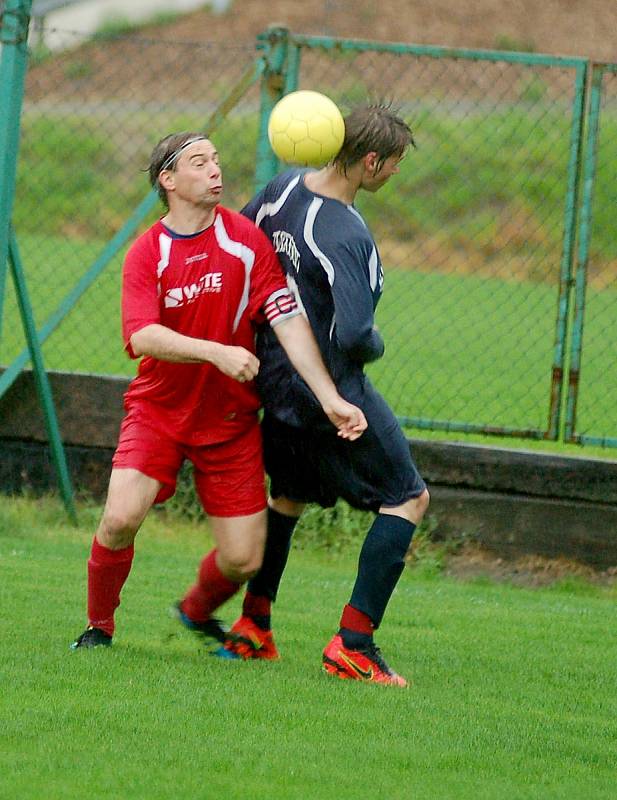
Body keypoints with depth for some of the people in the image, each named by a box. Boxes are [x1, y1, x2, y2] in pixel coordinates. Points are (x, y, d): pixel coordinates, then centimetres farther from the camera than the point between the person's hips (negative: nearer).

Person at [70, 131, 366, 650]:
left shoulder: (247, 241, -6)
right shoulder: (146, 252, -8)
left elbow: (290, 321, -11)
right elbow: (141, 336, -22)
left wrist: (331, 399, -20)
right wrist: (216, 352, -36)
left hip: (230, 421, 1)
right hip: (158, 410, -1)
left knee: (242, 560, -2)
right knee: (120, 519, -22)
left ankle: (197, 612, 33)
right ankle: (99, 626, 4)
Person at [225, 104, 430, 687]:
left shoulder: (283, 187, -1)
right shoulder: (347, 236, -27)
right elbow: (353, 335, -32)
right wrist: (374, 346, -9)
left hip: (275, 381, 8)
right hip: (333, 391, -8)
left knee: (289, 496, 28)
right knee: (408, 498, 3)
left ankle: (252, 627, 30)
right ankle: (352, 644, -4)